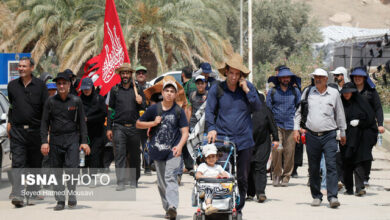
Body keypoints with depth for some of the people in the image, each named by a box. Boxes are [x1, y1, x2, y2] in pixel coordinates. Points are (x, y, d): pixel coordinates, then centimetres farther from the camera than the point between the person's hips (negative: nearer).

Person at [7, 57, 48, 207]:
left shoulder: (40, 86, 1)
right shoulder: (12, 85, 9)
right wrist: (10, 122, 15)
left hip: (35, 130, 0)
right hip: (17, 131, 1)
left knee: (35, 163, 9)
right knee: (18, 163, -10)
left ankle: (33, 192, 23)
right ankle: (18, 195, -18)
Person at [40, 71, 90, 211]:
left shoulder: (76, 101, 4)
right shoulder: (50, 102, 5)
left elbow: (82, 122, 7)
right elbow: (45, 122, 7)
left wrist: (84, 141, 1)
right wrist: (44, 141, -2)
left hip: (72, 138, -1)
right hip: (55, 140, 1)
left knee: (72, 168, -14)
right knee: (57, 171, 2)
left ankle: (72, 196, -2)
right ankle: (60, 200, 7)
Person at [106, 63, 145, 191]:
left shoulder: (137, 89, 9)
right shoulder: (115, 90, 9)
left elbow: (143, 108, 11)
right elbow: (111, 109, 11)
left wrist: (140, 102, -13)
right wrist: (109, 128, 6)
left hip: (134, 127, 1)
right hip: (119, 127, -1)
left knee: (134, 156, 6)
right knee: (119, 155, -8)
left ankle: (134, 180, 18)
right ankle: (120, 182, -9)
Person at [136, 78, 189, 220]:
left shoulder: (179, 111, 2)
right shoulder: (154, 109, 6)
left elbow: (185, 131, -1)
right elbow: (138, 124, 13)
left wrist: (180, 146, -18)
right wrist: (153, 123, -3)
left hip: (173, 151, -3)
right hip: (158, 151, 3)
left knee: (170, 177, -20)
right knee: (161, 181, 8)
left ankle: (173, 206, -32)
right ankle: (167, 208, 19)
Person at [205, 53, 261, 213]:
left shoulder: (248, 87, 7)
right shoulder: (216, 89, 3)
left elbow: (257, 107, 0)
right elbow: (209, 111, 4)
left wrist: (246, 90, -9)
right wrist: (211, 129, -10)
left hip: (244, 140, 2)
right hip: (222, 139, -2)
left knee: (242, 178, 6)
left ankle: (238, 209, 16)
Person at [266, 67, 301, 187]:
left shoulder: (295, 92, 11)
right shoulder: (272, 92, 8)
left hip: (290, 126, 1)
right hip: (276, 125, -1)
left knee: (289, 151, -4)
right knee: (277, 150, -14)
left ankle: (286, 177, 6)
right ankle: (276, 175, -3)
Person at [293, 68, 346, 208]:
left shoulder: (334, 93, 5)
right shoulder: (308, 92, 7)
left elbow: (340, 114, 14)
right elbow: (298, 111, 15)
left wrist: (342, 133, 17)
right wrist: (296, 129, 6)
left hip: (329, 135, -2)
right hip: (312, 135, 2)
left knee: (331, 166, -11)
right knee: (313, 168, 6)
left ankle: (332, 197, -13)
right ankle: (316, 196, 16)